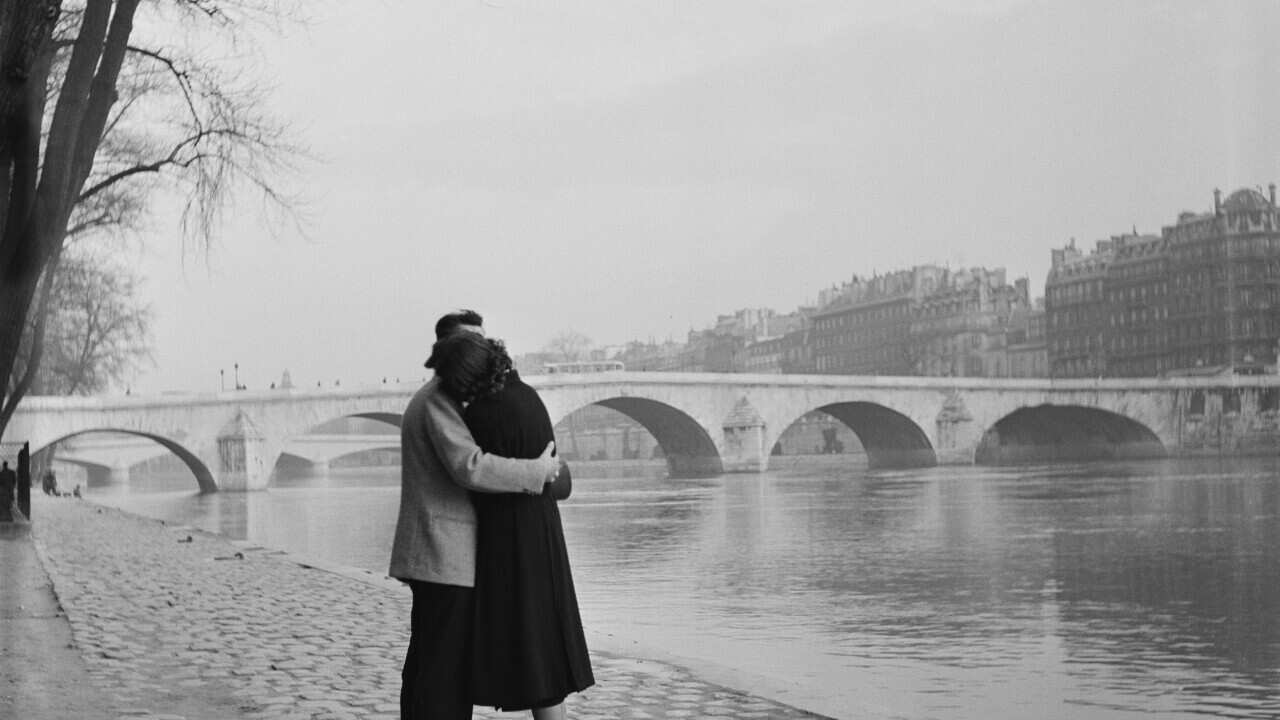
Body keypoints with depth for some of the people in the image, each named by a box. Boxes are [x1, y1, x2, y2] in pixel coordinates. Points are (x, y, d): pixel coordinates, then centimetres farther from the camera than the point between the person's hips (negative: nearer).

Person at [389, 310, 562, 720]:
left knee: (426, 666, 13)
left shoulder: (427, 398, 20)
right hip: (446, 557, -11)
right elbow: (469, 468, -27)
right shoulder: (440, 399, -14)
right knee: (444, 672, -10)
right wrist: (537, 471, -17)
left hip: (431, 556, 11)